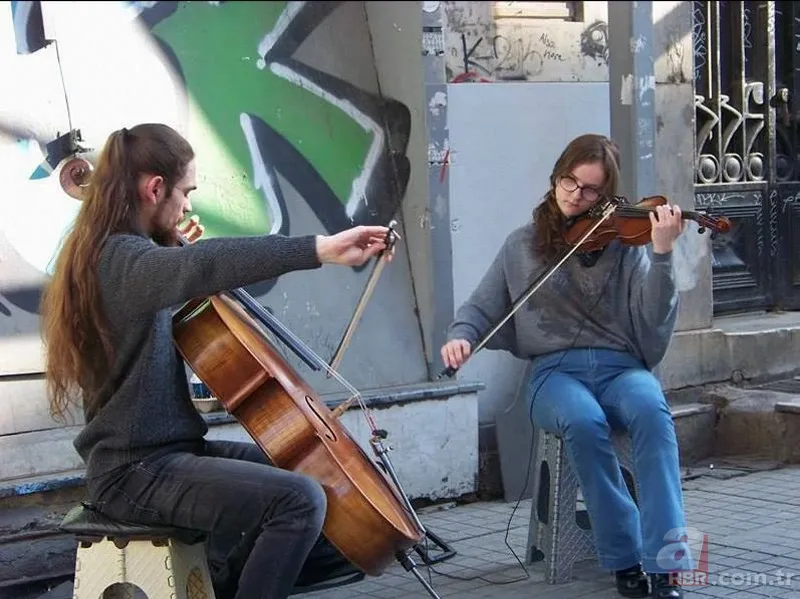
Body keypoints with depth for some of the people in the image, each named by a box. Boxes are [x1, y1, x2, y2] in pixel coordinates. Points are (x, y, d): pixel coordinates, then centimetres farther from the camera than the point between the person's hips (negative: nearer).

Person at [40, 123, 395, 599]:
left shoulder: (120, 255, 12)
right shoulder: (122, 259, -20)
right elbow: (205, 265, -41)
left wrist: (176, 252, 15)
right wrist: (320, 249, -50)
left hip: (163, 451, 11)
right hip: (137, 471, -11)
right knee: (301, 500, -24)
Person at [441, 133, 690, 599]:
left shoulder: (625, 244, 7)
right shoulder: (523, 245, 13)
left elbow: (654, 327, -5)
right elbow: (482, 307, 20)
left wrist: (663, 252, -17)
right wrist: (461, 335, -3)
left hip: (621, 366, 0)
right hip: (555, 371, 0)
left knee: (652, 411, -36)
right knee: (584, 421, -36)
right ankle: (625, 559, -22)